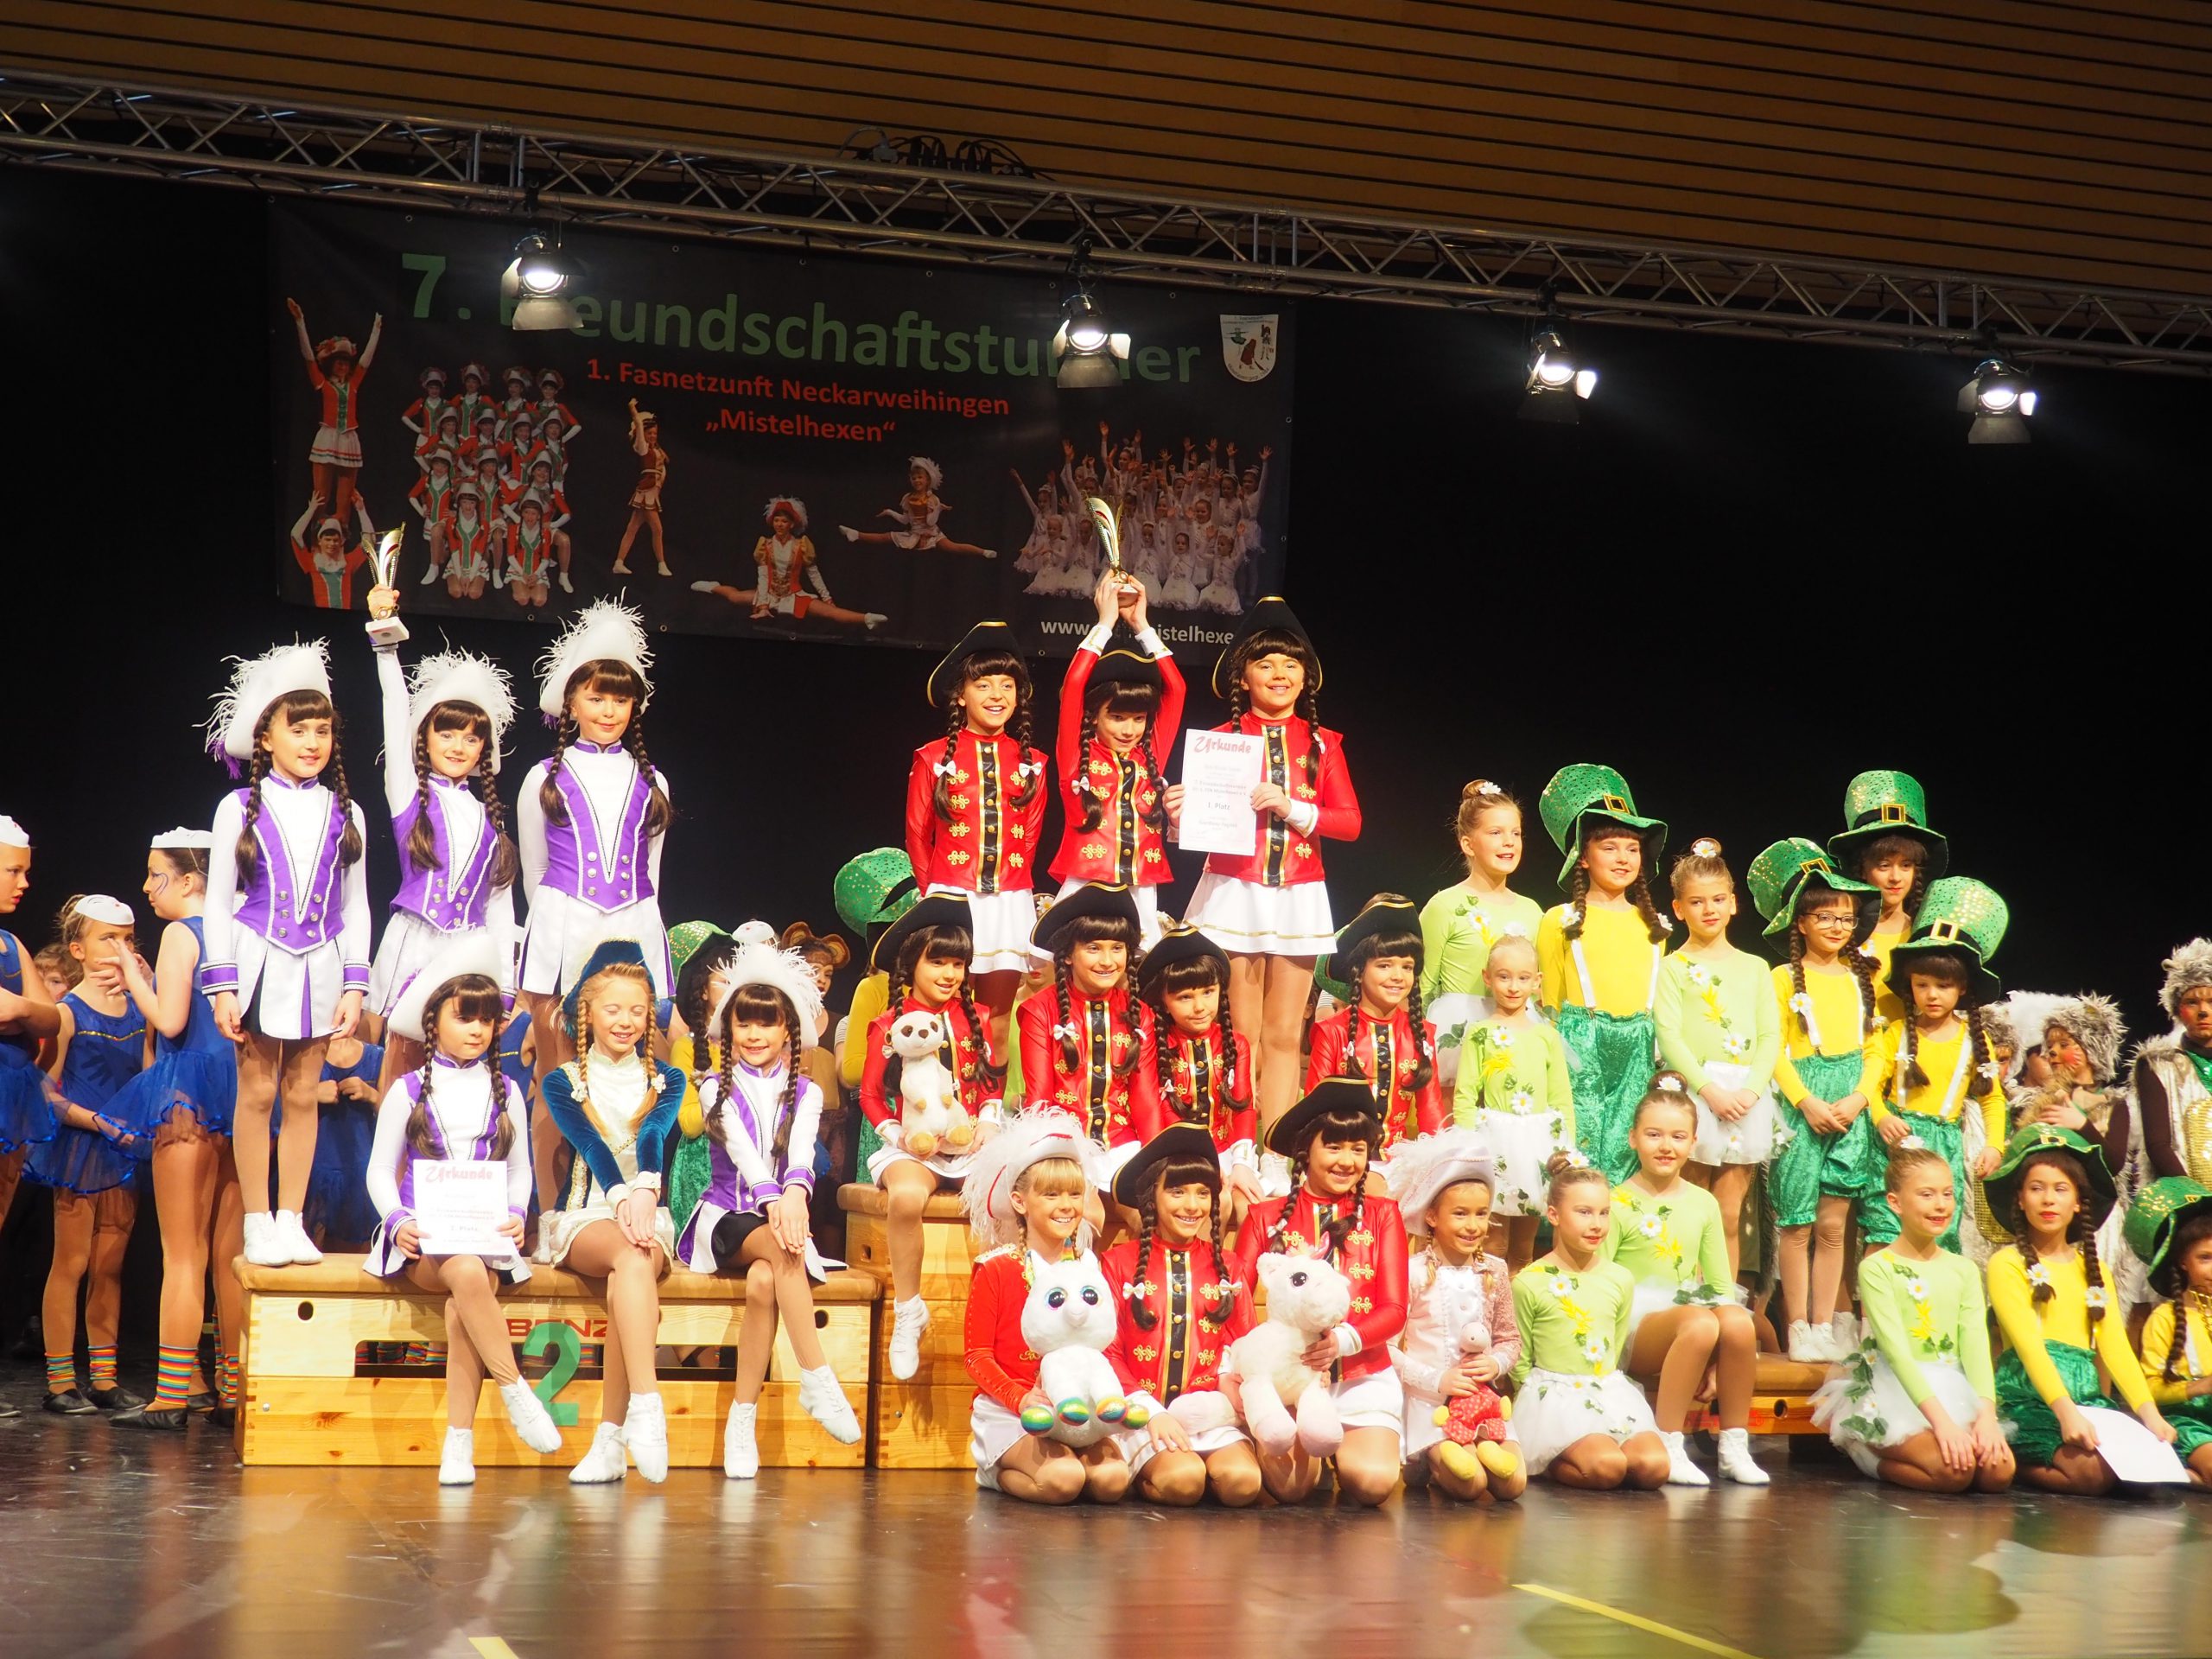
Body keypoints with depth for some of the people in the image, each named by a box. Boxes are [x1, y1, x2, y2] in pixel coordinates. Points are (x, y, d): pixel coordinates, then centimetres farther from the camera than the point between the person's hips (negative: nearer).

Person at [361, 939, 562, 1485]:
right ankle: (516, 1393, -29)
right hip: (422, 1238, -1)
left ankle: (459, 1440, -32)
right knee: (467, 1275, -37)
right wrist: (397, 1220, -11)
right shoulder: (409, 1091, 9)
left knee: (463, 1305, -33)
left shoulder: (505, 1093, 16)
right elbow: (380, 1171, 9)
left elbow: (519, 1172, 18)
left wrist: (516, 1216, -3)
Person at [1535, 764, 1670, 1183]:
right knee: (1579, 1161, -8)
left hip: (1638, 1053, 4)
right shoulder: (1561, 921, 3)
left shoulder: (1653, 925, 14)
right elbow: (1549, 1003, 4)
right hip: (1580, 1050, -4)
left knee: (1624, 1159, 1)